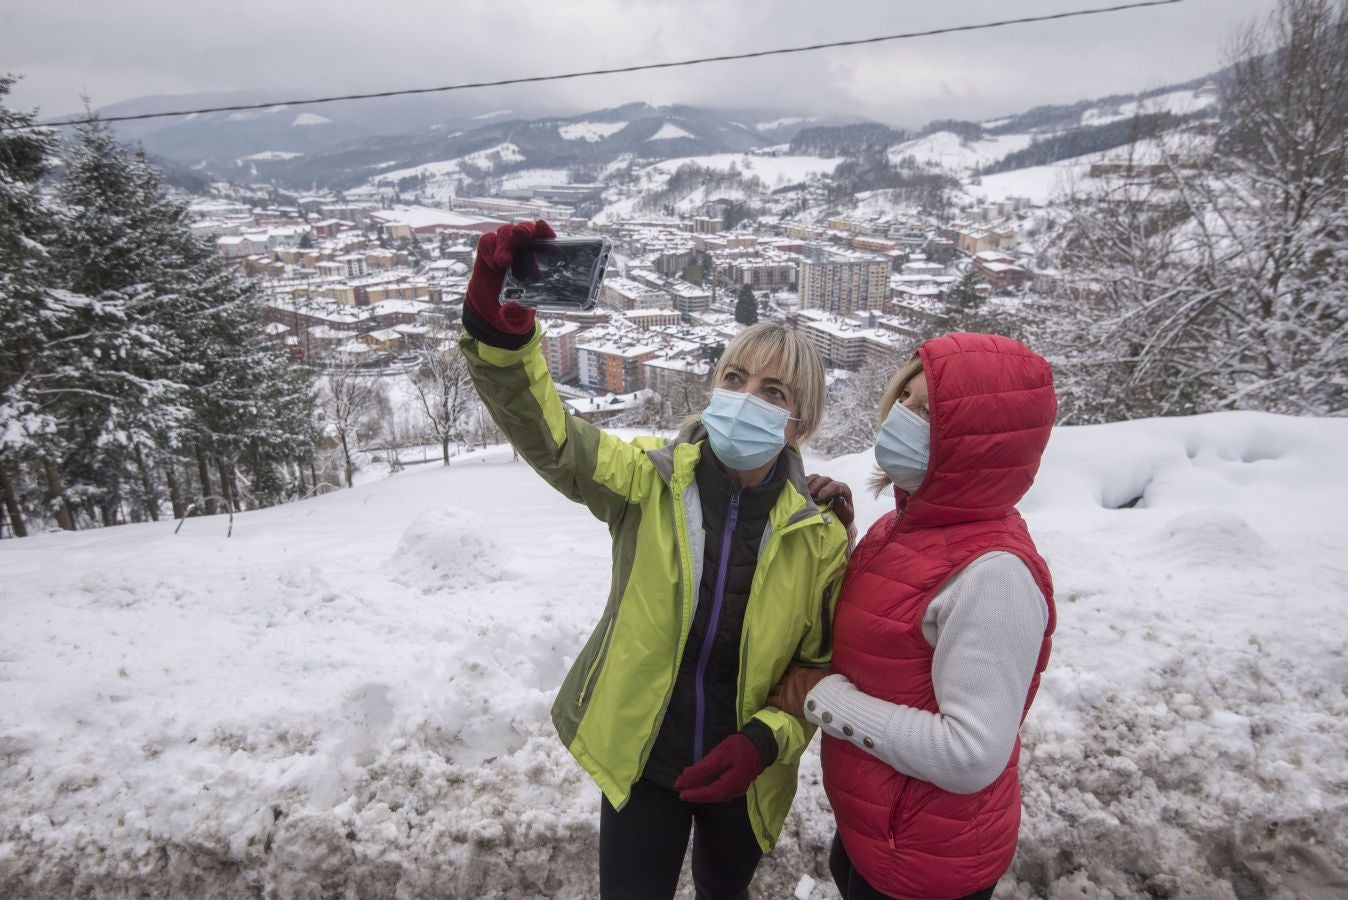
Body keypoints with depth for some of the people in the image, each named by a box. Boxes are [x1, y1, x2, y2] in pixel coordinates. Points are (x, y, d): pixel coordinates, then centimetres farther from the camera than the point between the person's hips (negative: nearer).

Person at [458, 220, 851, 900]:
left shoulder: (818, 538, -15)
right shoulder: (650, 482, -17)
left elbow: (825, 665, -5)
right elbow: (547, 436, -32)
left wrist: (767, 739, -20)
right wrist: (498, 330, -48)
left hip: (742, 774, 1)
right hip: (638, 762, -1)